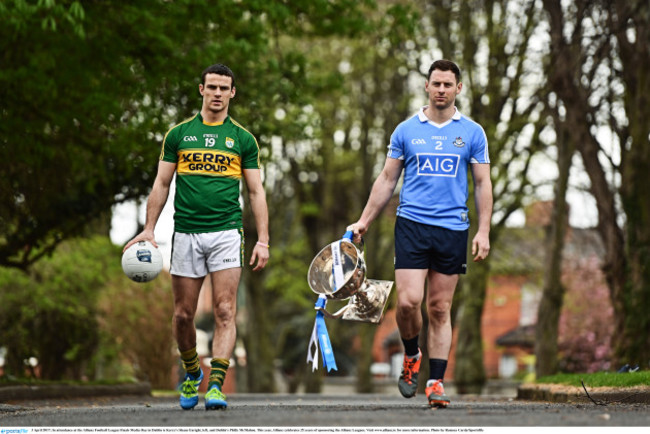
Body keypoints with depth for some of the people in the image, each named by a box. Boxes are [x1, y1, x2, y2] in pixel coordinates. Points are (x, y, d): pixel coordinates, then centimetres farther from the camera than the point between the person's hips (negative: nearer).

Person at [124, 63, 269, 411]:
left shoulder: (243, 139, 7)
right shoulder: (178, 134, 8)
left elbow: (256, 191, 7)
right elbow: (162, 184, 11)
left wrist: (263, 240, 0)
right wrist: (149, 229, 2)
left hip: (226, 233, -1)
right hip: (185, 233, 1)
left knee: (225, 312, -11)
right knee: (183, 314, 6)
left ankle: (216, 385, -14)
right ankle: (191, 373, 29)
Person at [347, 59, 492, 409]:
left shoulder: (472, 133, 6)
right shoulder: (406, 130, 6)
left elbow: (482, 184, 8)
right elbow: (387, 179, 12)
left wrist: (484, 231, -1)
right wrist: (364, 222, 9)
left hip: (453, 228, 0)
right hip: (412, 223, 0)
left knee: (440, 308, 2)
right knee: (408, 300, -13)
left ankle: (436, 382, 7)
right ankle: (411, 356, 15)